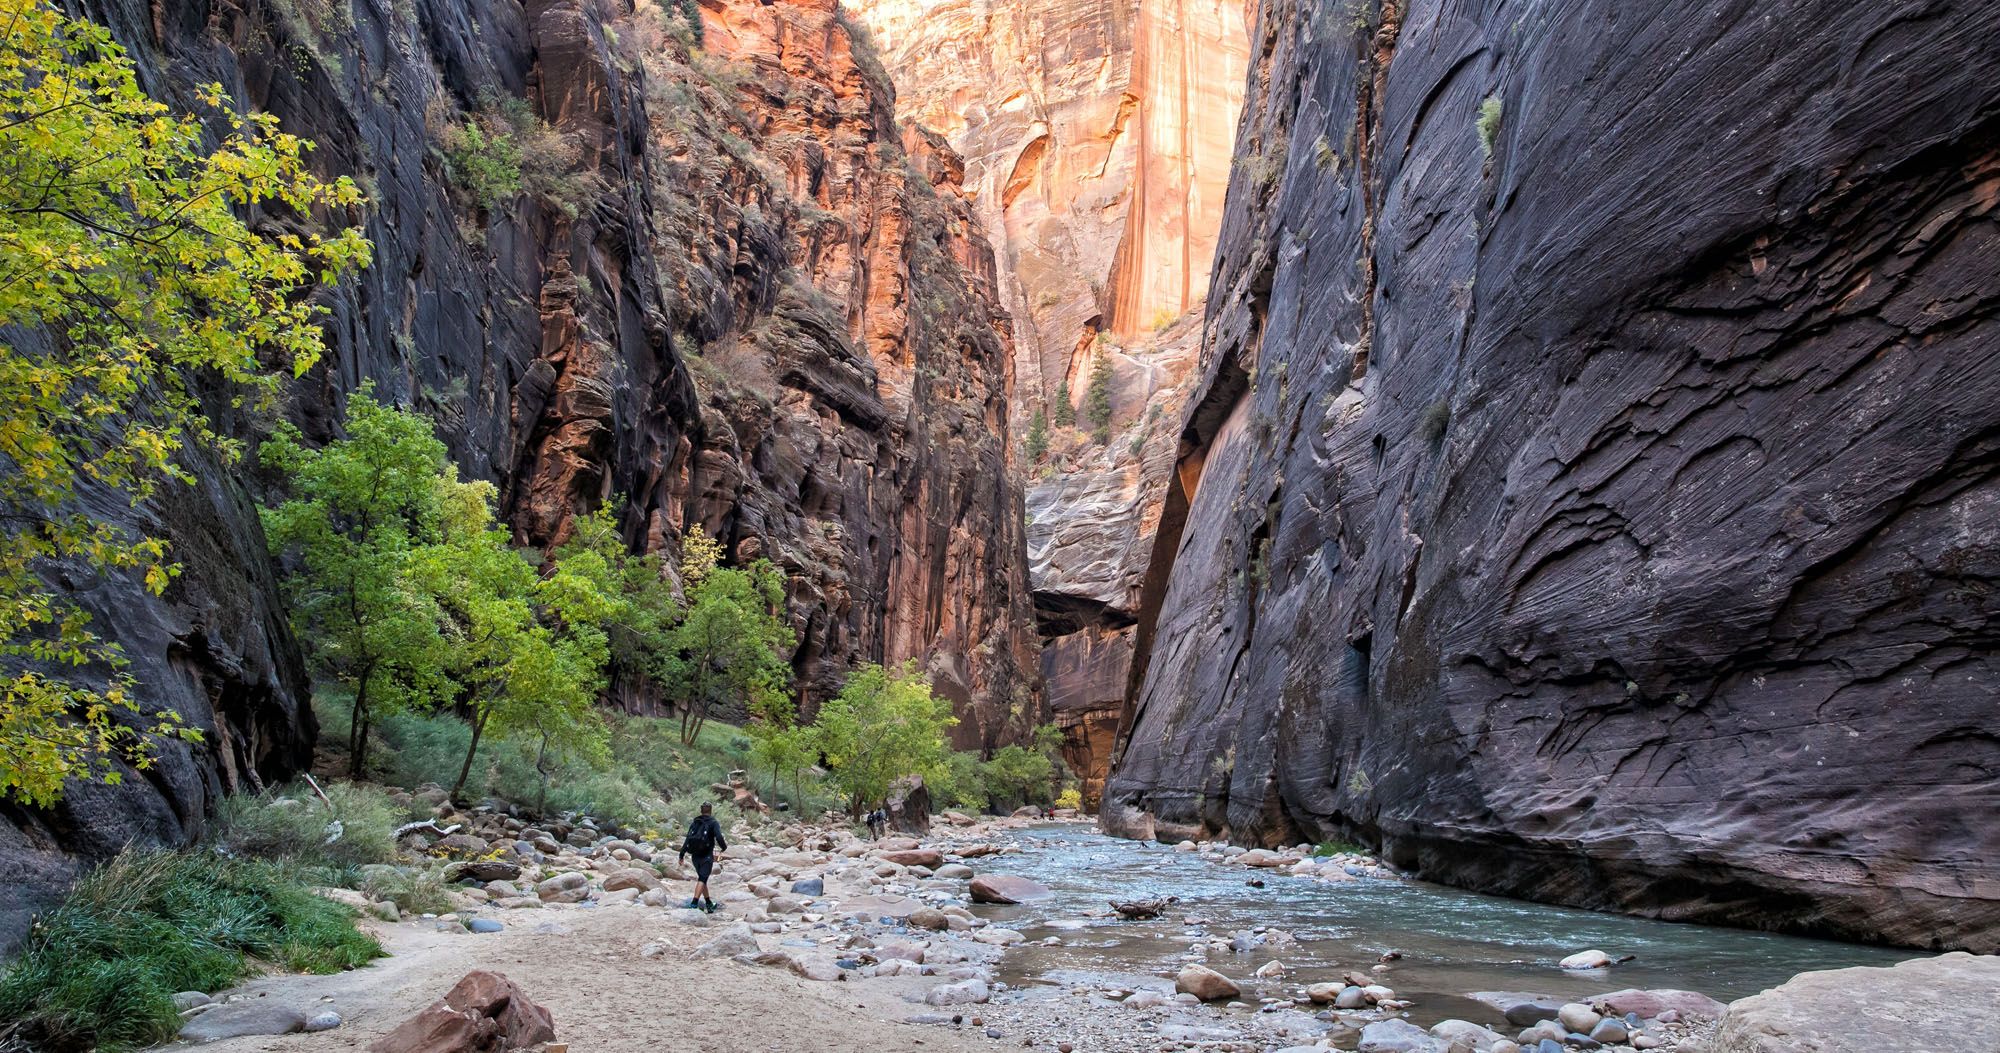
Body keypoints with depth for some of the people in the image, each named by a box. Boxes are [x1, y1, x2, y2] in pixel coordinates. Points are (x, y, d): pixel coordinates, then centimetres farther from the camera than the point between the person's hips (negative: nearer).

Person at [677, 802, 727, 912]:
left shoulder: (694, 823, 11)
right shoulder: (713, 823, -5)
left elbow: (687, 839, 7)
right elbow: (719, 837, -16)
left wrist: (682, 855, 7)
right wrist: (724, 847, 2)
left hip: (695, 857, 6)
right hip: (707, 856, -6)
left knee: (702, 879, 17)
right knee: (702, 879, -7)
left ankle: (709, 903, 25)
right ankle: (694, 903, -21)